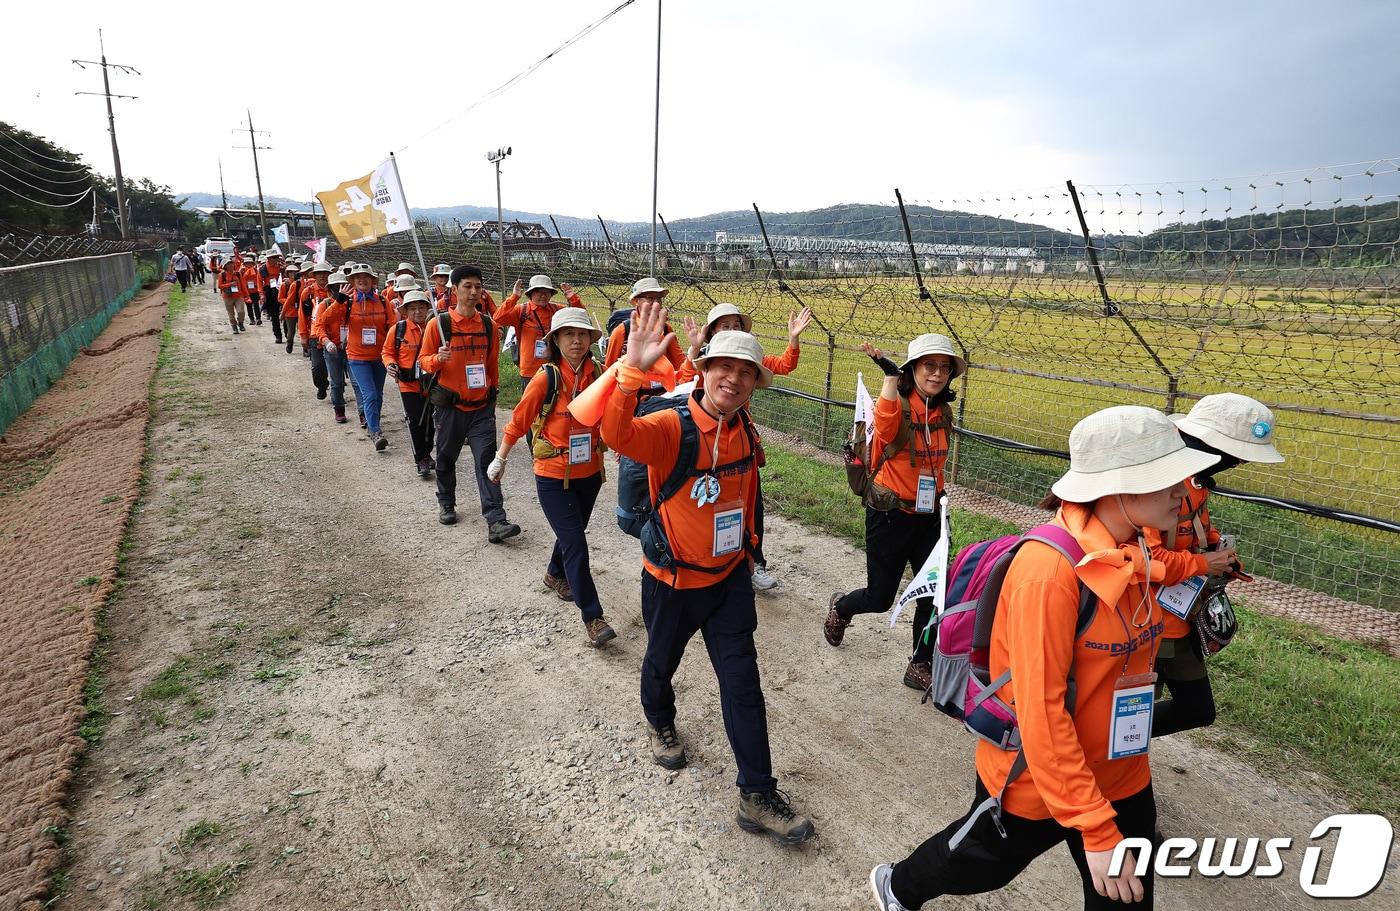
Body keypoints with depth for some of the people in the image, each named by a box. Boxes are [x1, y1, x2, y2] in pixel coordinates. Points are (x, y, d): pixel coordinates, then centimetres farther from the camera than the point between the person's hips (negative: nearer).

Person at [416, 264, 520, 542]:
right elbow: (423, 359, -1)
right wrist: (438, 359, -22)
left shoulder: (488, 324, 4)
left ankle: (496, 521, -11)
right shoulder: (438, 324, -6)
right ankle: (446, 504, 38)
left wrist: (493, 390, 19)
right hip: (449, 406, -1)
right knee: (446, 458, 14)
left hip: (482, 406, 1)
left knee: (487, 461, -7)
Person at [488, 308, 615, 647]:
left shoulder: (597, 373, -5)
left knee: (572, 533, 22)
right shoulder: (546, 377, -16)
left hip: (589, 472, 5)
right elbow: (519, 419, -6)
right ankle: (593, 618, 6)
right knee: (576, 544, -6)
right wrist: (500, 459, 2)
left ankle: (556, 575, 53)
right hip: (553, 476, -4)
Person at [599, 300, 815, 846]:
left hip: (729, 577, 4)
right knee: (662, 662, 21)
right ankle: (659, 723, 54)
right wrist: (633, 369, -58)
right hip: (672, 580, -3)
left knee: (742, 681, 2)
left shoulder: (744, 431, -5)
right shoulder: (671, 428, -24)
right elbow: (617, 433, -45)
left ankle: (757, 796, 13)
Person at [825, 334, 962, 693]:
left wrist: (939, 497, 15)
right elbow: (885, 428, -41)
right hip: (890, 515, -5)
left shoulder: (943, 413, 3)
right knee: (880, 598, 7)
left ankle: (921, 666, 22)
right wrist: (890, 375, -43)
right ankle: (841, 607, 42)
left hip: (928, 515, 6)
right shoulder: (899, 407, -17)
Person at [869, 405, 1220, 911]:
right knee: (980, 862, 21)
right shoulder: (1050, 569, -31)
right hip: (1033, 781, -6)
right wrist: (1097, 829, -26)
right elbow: (1040, 710, -29)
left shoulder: (1134, 553, -6)